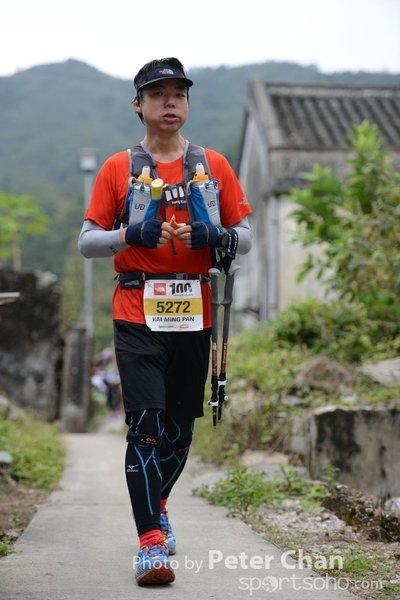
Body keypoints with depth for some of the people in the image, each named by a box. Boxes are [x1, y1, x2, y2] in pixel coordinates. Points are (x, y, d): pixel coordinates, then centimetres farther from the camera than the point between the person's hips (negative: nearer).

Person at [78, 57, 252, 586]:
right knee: (145, 425, -12)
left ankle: (156, 507, 36)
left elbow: (244, 239, 9)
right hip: (137, 314, -2)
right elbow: (87, 242, 3)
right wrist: (133, 234, -15)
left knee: (179, 428, 10)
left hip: (195, 316, 2)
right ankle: (151, 541, -9)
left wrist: (211, 236, -12)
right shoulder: (117, 168, 6)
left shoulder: (215, 165, 9)